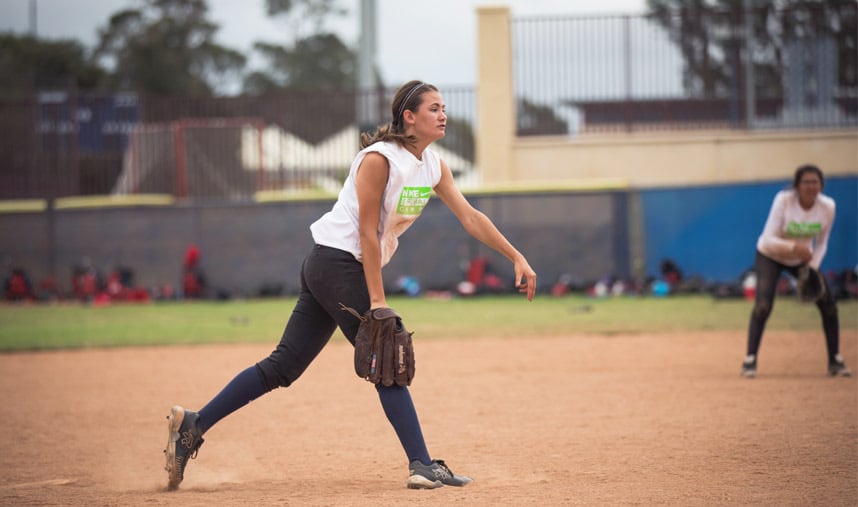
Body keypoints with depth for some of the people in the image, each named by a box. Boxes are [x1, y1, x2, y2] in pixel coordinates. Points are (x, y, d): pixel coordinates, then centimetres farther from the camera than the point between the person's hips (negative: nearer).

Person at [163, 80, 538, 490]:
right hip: (336, 261, -9)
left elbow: (470, 217, 11)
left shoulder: (433, 165, 9)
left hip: (326, 271, 9)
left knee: (284, 367, 6)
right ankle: (422, 466, -8)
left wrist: (517, 258, 7)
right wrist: (377, 301, -20)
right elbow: (367, 233, -18)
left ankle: (193, 425, 8)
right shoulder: (379, 159, -17)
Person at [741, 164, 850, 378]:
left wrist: (812, 268, -18)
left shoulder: (827, 206, -17)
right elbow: (768, 240, -31)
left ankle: (835, 361, 11)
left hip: (803, 258, 4)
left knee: (828, 304, -4)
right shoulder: (783, 200, -29)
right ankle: (750, 361, -12)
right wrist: (793, 247, -46)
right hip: (770, 256, -4)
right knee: (763, 305, -23)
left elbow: (821, 243, -3)